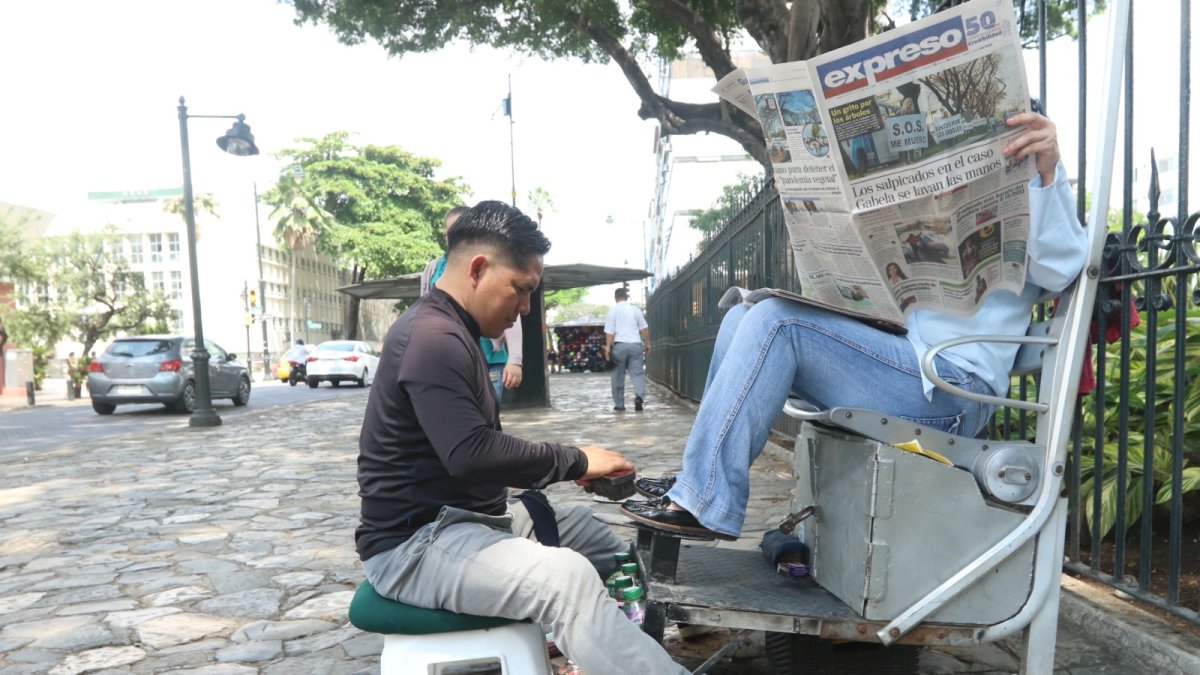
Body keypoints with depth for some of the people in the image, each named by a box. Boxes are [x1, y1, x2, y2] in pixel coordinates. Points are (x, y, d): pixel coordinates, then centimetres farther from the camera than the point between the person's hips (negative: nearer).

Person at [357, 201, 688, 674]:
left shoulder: (451, 333, 16)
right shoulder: (432, 336, -19)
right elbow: (471, 454, -30)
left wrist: (565, 465, 3)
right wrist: (574, 461, -20)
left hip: (467, 517, 11)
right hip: (416, 542, -11)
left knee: (611, 544, 12)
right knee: (568, 577, -32)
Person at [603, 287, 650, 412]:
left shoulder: (613, 310, 3)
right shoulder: (635, 309, 10)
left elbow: (610, 331, -5)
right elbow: (644, 328, 11)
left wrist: (608, 347, -4)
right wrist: (647, 344, 18)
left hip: (619, 345, -1)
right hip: (636, 344, 1)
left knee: (618, 376, 8)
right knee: (637, 373, 1)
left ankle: (619, 404, 11)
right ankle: (639, 396, -22)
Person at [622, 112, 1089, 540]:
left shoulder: (1027, 208, 9)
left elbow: (1058, 269, -14)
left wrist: (1048, 171, -26)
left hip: (949, 388, -8)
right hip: (901, 360, 9)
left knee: (774, 321, -25)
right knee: (742, 318, 2)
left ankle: (706, 503, -24)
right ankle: (701, 475, -5)